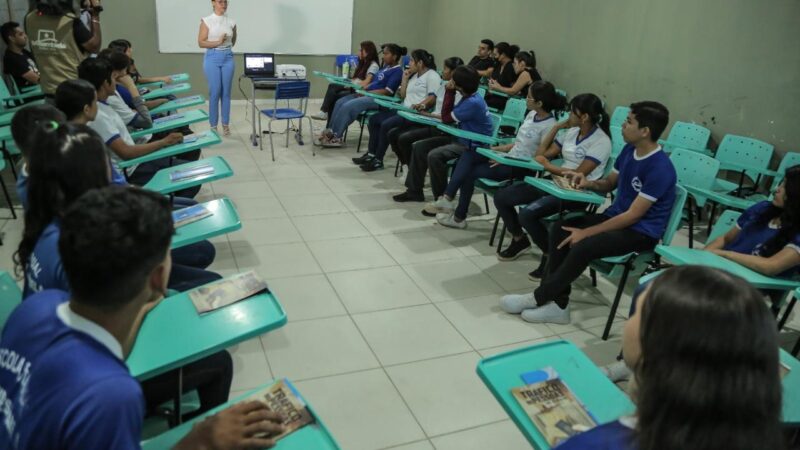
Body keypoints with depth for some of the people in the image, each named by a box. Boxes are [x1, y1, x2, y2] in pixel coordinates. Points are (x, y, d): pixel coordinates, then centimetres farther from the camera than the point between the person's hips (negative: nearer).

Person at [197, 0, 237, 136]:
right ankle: (213, 125, 9)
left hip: (228, 58, 3)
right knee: (214, 92, -2)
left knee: (226, 92, 6)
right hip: (212, 58, -3)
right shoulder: (206, 21, -5)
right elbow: (201, 42, -8)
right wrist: (218, 43, -17)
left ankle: (226, 124, 16)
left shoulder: (231, 22, 5)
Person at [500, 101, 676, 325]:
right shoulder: (629, 150, 3)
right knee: (560, 229, -12)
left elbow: (633, 215, -23)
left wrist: (586, 233, -21)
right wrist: (589, 183, -7)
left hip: (641, 231, -8)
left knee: (583, 247, -30)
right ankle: (558, 304, -14)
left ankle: (538, 297, -10)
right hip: (616, 216, 8)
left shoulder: (660, 168, -23)